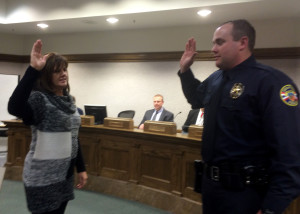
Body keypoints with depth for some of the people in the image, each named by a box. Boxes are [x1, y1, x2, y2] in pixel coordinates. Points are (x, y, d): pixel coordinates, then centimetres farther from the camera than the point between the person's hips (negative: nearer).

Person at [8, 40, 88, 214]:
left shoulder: (68, 100, 8)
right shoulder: (39, 99, -15)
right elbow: (14, 107, -39)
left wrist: (81, 168, 13)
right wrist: (33, 69, -42)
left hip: (65, 174, 7)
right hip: (43, 177, -7)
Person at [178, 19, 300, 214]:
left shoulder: (270, 82, -19)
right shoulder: (215, 79, 6)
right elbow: (196, 98, 29)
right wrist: (185, 70, 14)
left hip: (244, 191, -8)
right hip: (211, 183, 8)